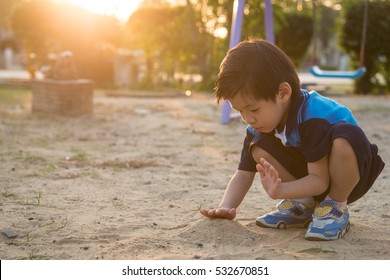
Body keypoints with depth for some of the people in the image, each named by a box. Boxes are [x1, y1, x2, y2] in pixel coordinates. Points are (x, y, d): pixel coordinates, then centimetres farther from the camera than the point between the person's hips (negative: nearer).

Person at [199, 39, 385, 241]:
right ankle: (303, 205, -3)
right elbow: (243, 175, -8)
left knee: (345, 137, -40)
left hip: (350, 177, -6)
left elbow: (320, 180, -32)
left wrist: (280, 191, -47)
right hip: (307, 177, 6)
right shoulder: (258, 126, -10)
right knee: (258, 149, -14)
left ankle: (336, 207, -15)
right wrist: (226, 207, -26)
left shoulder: (314, 118, -33)